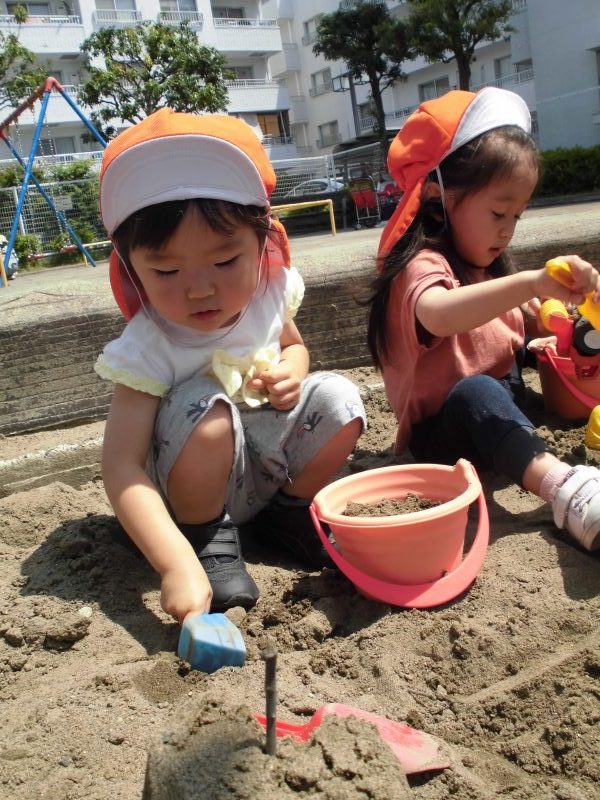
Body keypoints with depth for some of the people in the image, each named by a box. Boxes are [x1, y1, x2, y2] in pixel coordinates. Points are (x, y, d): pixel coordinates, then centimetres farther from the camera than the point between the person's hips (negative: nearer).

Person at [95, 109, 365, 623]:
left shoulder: (268, 294, -12)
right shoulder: (150, 350, -27)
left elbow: (292, 343, 13)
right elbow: (122, 467, -34)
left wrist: (291, 373, -14)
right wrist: (178, 565, -46)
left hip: (274, 459, 5)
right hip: (202, 485, -5)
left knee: (338, 397, -15)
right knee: (204, 407, -34)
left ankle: (290, 513, 6)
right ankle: (208, 537, -10)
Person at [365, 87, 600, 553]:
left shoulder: (484, 266, 11)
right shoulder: (423, 266, -19)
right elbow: (438, 315, -44)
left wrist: (540, 313, 3)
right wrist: (532, 282, -53)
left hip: (504, 410, 11)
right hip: (441, 434, -10)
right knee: (476, 391, -40)